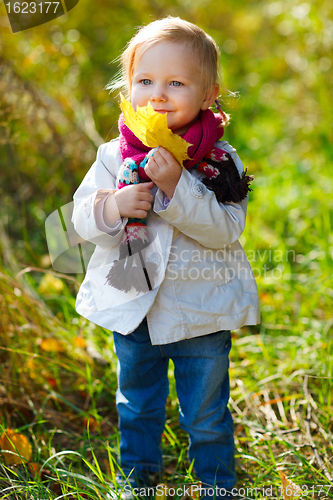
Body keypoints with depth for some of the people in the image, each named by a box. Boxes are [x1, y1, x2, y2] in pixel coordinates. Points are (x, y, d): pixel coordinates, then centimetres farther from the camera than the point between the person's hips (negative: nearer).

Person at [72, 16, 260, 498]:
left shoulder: (220, 160, -11)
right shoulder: (114, 155, -4)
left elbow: (226, 229, -21)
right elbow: (81, 218, -3)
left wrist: (175, 187, -30)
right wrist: (113, 208, -24)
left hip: (201, 313, -2)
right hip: (131, 308, 3)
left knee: (206, 418, 15)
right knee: (137, 411, 23)